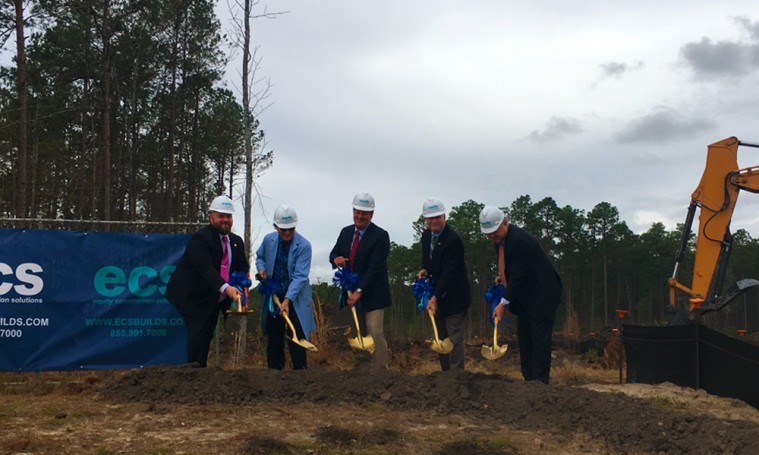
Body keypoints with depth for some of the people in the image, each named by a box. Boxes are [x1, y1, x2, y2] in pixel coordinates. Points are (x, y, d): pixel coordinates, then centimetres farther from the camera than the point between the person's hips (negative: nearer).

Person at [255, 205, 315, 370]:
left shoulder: (303, 245, -16)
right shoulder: (269, 240, -1)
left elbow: (300, 276, -21)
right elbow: (260, 256, 21)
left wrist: (287, 300, -29)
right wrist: (261, 268, -2)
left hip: (295, 299, -4)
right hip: (273, 296, 4)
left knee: (296, 340, -5)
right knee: (273, 340, 11)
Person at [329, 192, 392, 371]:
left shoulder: (380, 236, -14)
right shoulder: (346, 232, 7)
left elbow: (375, 267, -19)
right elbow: (334, 253, 15)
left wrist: (360, 291, -25)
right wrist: (336, 258, -11)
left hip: (372, 293, -6)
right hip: (351, 292, 6)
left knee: (375, 332, -12)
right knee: (359, 334, 11)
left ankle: (380, 370, -5)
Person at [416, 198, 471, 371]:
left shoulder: (453, 240, -21)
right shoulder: (426, 235, 4)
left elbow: (449, 272, -24)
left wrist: (435, 297, -27)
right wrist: (425, 270, -4)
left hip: (454, 298, -8)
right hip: (437, 296, 8)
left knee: (455, 340, -5)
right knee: (440, 339, 14)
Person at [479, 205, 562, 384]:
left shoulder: (519, 240, -25)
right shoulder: (500, 239, 4)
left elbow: (519, 275, -26)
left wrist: (503, 303, -24)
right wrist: (503, 277, 3)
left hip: (542, 294, -10)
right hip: (526, 297, 10)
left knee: (540, 339, -7)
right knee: (524, 338, 10)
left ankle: (540, 382, -3)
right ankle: (529, 380, 16)